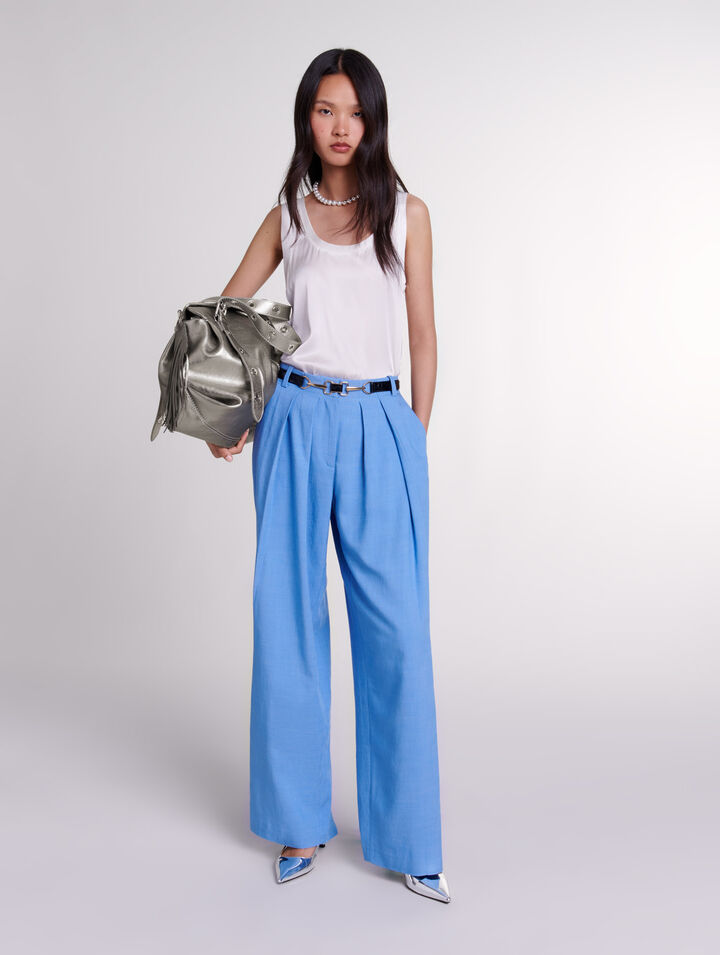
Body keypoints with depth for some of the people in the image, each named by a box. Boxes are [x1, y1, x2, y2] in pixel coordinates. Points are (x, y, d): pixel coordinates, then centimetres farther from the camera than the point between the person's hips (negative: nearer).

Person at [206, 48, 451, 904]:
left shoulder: (406, 212, 8)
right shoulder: (288, 214, 11)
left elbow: (422, 334, 8)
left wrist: (419, 437, 3)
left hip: (380, 426, -1)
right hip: (295, 422, 2)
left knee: (395, 626, -2)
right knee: (290, 618, 5)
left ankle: (407, 837, 12)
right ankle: (299, 820, 21)